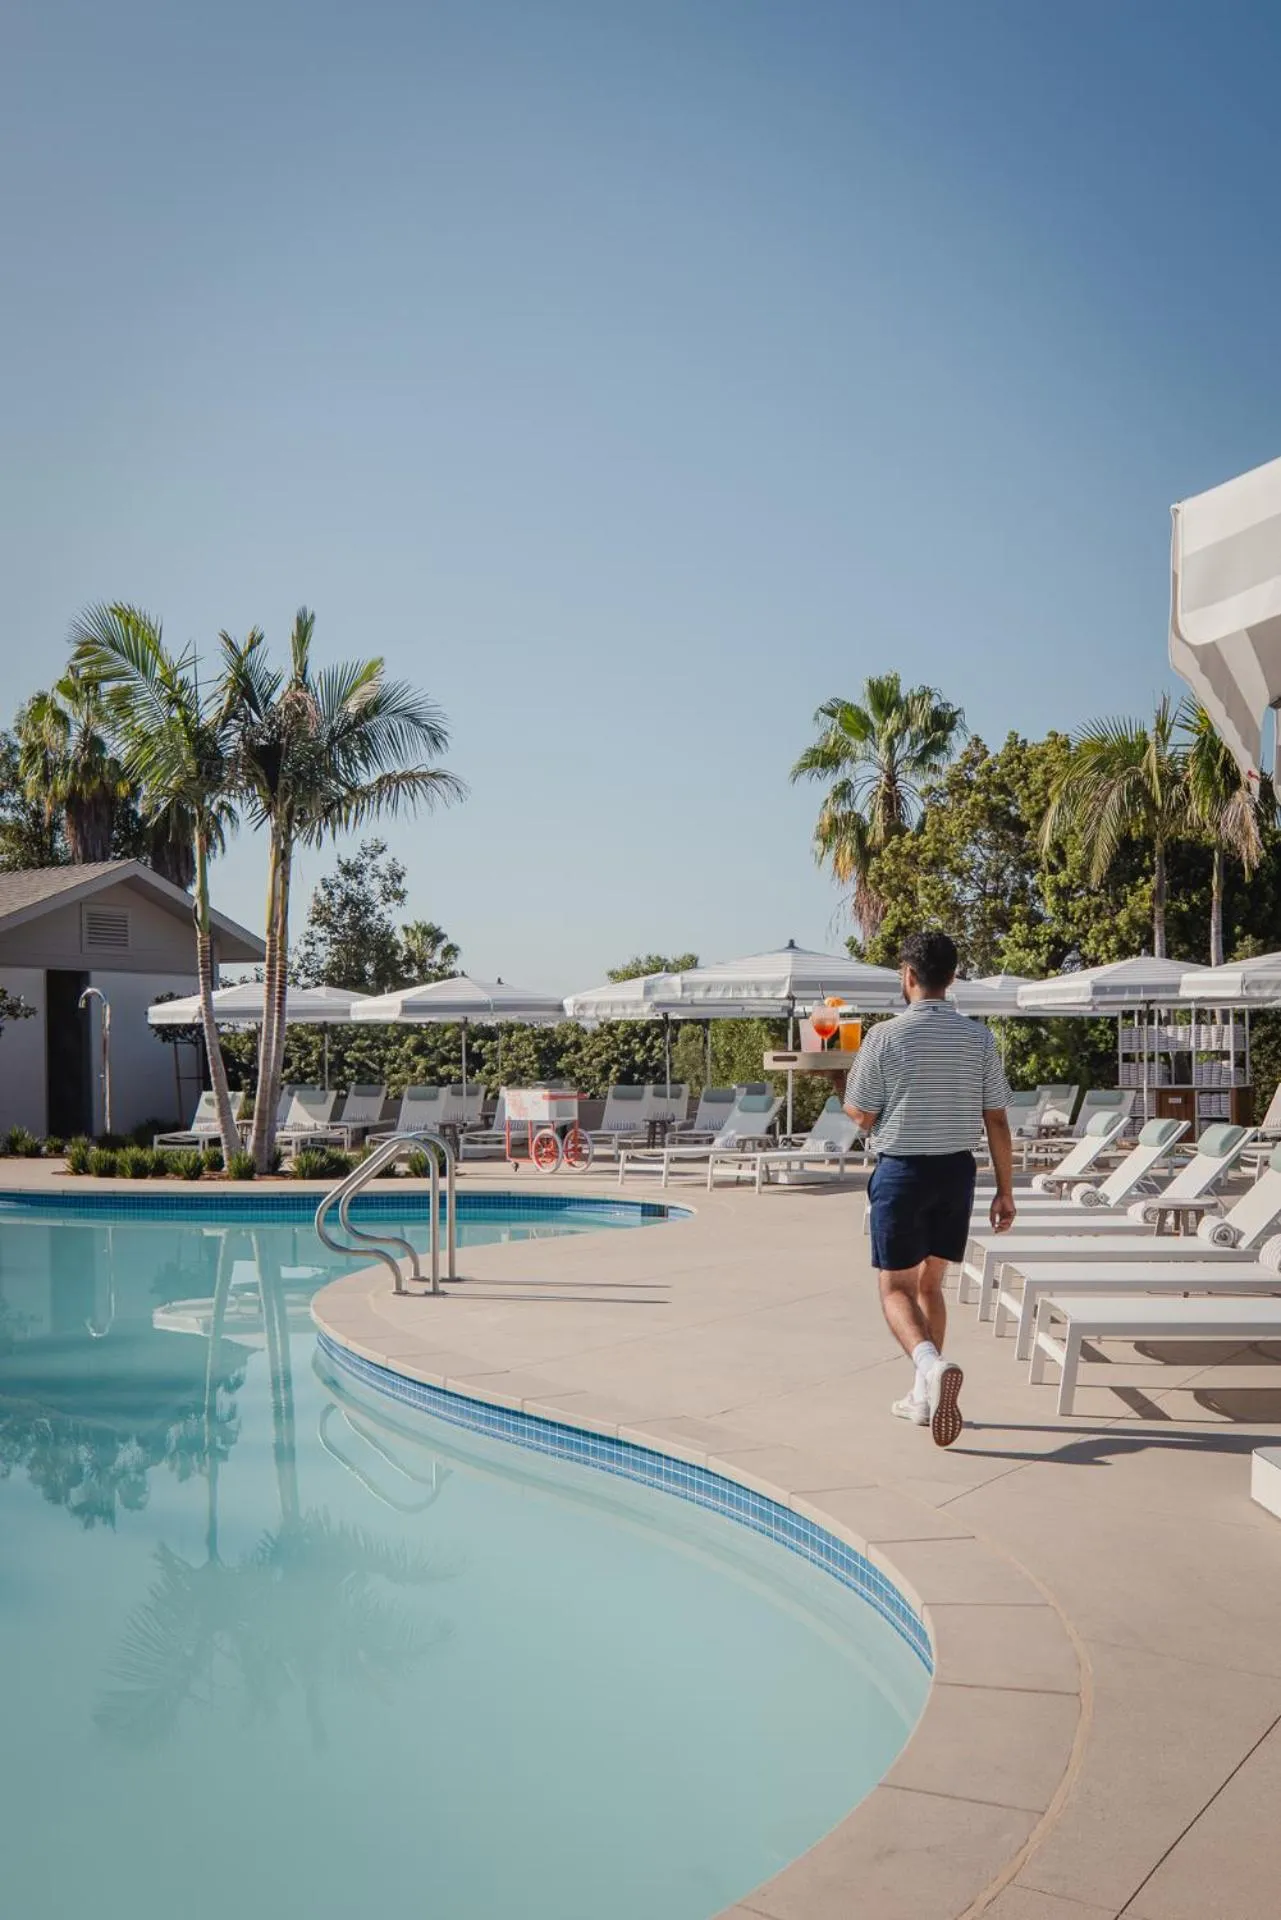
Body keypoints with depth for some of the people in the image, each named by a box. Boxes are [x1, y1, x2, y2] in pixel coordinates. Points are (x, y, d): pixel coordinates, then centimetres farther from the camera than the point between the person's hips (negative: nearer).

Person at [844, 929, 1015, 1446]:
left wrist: (846, 1091, 17)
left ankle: (931, 1364, -25)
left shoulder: (885, 1037, -11)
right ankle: (924, 1396, 21)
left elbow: (862, 1116, -5)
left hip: (902, 1170, -4)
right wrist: (1005, 1190, 9)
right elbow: (997, 1120, 1)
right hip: (957, 1170, 4)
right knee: (929, 1281, 18)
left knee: (896, 1287, 2)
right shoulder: (979, 1038, 0)